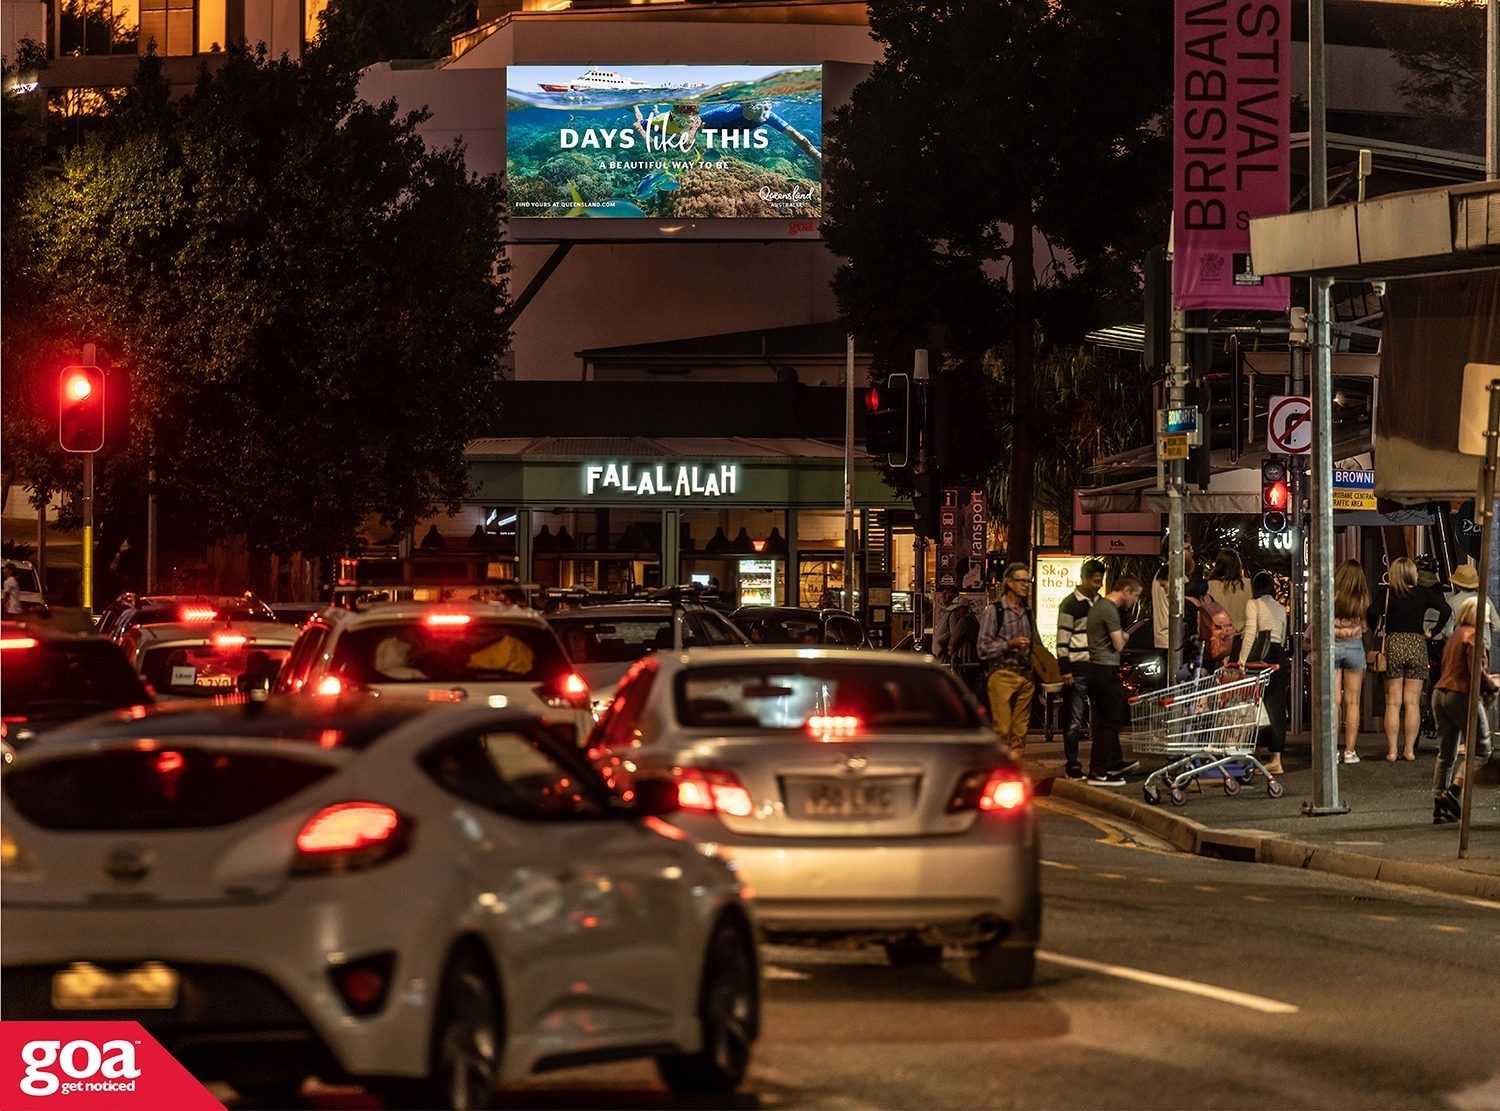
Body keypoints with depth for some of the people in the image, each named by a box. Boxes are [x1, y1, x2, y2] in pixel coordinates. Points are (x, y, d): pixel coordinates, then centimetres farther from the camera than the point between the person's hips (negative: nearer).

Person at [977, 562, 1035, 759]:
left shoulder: (1028, 613, 17)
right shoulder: (994, 611, -1)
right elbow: (983, 648, -6)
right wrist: (1010, 644, -16)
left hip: (1025, 675, 6)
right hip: (1002, 674, -6)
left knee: (1020, 729, 4)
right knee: (1002, 728, -12)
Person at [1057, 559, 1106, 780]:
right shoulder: (1071, 604, -7)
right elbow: (1063, 639, -10)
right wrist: (1065, 669, -15)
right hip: (1078, 668, -7)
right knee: (1075, 719, -3)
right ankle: (1071, 764, 2)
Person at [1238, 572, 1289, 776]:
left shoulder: (1254, 605, -1)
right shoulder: (1281, 609, 17)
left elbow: (1250, 633, -11)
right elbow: (1283, 638, 17)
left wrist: (1242, 659, -12)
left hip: (1261, 657, -6)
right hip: (1280, 658, 6)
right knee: (1277, 707, 5)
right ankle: (1276, 756, 4)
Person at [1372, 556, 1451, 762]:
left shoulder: (1387, 593, -1)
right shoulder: (1424, 593, 1)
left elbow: (1372, 613, -15)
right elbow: (1446, 610, -8)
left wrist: (1378, 631, 1)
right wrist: (1433, 633, 1)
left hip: (1393, 644, 0)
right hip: (1417, 644, 0)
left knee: (1393, 702, 3)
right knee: (1412, 702, 5)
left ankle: (1391, 750, 1)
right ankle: (1409, 749, 3)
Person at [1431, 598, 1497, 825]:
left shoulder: (1456, 635, 15)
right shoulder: (1473, 636, -10)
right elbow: (1477, 673, -17)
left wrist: (1486, 679, 19)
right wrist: (1492, 684, 2)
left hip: (1441, 694, 8)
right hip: (1462, 696, -8)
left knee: (1446, 754, 10)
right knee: (1480, 749, 4)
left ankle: (1440, 810, 7)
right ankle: (1455, 792, -11)